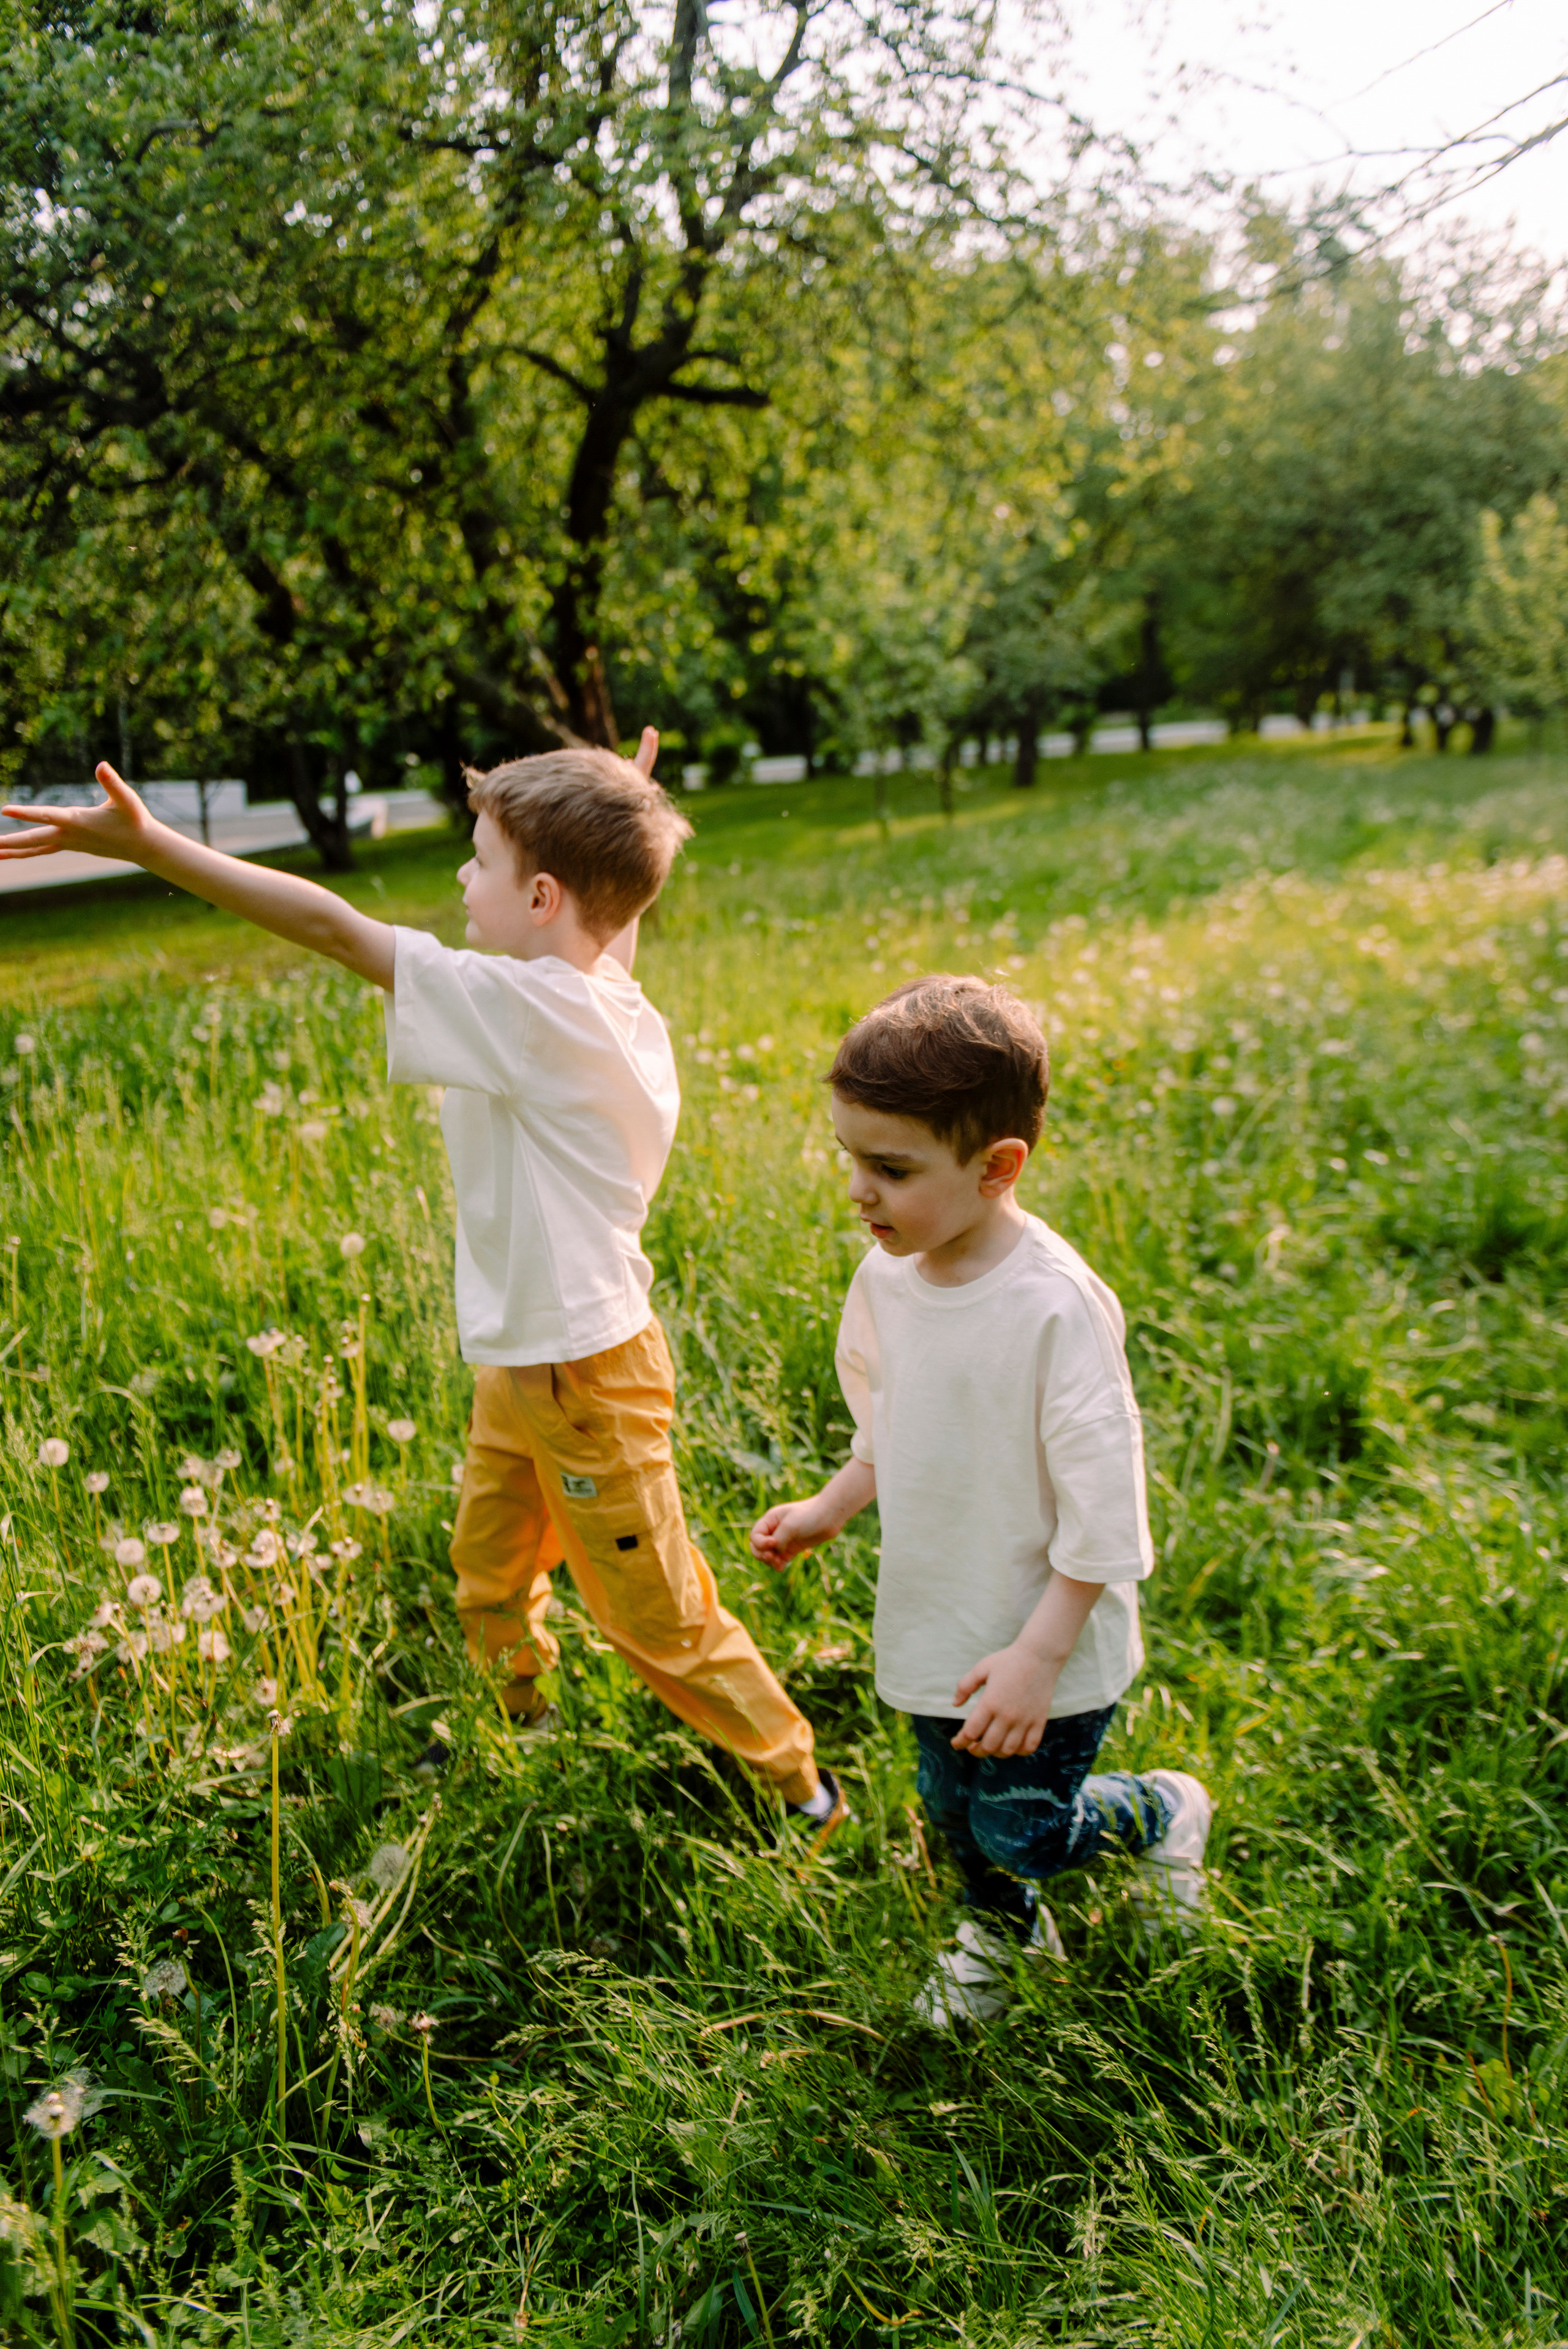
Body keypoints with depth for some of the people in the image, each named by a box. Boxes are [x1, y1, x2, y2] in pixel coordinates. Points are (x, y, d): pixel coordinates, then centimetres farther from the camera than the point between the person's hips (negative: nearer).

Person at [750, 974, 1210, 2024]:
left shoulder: (1056, 1307, -29)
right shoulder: (888, 1275, -8)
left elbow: (1103, 1508, -23)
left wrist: (1038, 1657, -22)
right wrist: (830, 1510, 2)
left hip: (1042, 1642, -6)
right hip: (934, 1623, 6)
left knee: (1021, 1830, 5)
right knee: (954, 1806, 23)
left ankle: (1165, 1811, 35)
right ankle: (1002, 1929, 53)